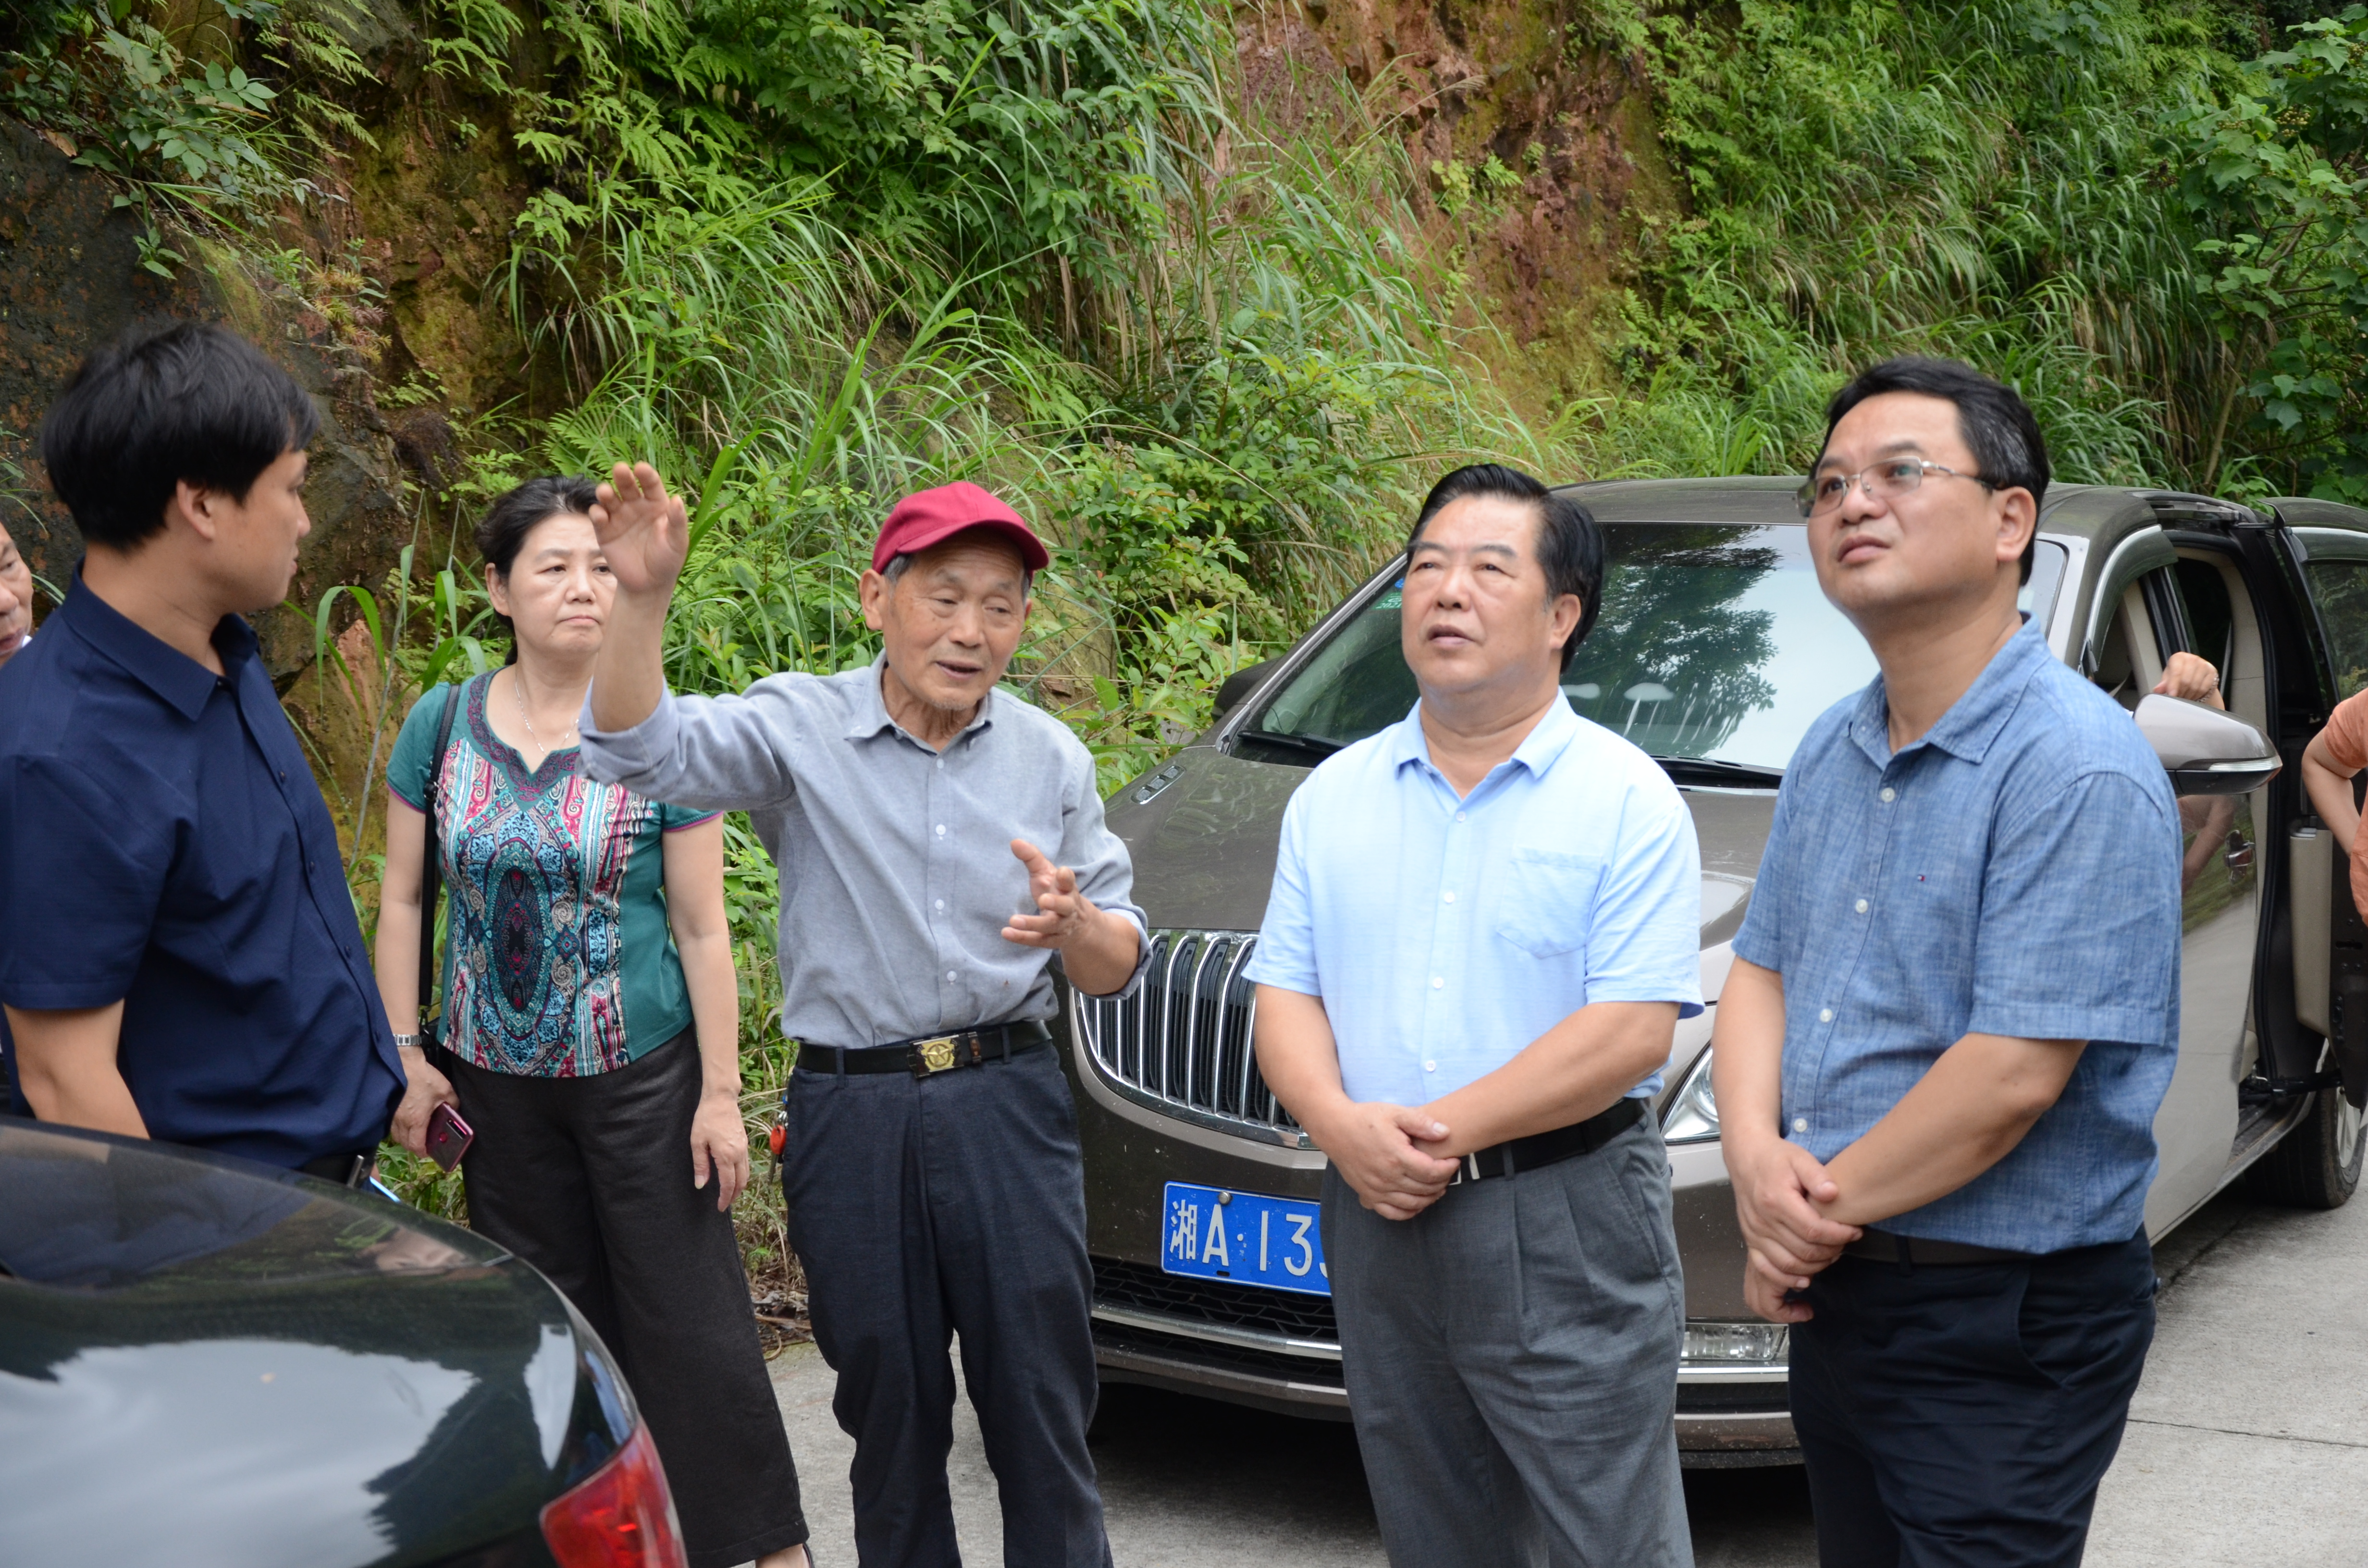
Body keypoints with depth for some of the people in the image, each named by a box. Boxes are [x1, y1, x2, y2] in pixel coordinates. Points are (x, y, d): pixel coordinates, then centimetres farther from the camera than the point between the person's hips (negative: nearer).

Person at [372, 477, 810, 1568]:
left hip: (644, 1072, -3)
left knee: (689, 1323, 0)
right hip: (497, 1082, 3)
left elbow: (701, 927, -7)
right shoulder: (443, 726, -1)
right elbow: (402, 898, 6)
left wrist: (721, 1095, -9)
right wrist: (405, 1054, 0)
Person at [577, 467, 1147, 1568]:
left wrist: (1077, 926, -15)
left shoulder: (1052, 760, 6)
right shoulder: (799, 729, -3)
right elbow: (641, 751, -19)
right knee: (889, 1414, 11)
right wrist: (641, 599, -34)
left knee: (1042, 1412, 2)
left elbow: (1118, 969, 8)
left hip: (1007, 1105, 1)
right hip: (850, 1115, -1)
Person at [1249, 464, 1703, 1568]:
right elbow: (1285, 997, 7)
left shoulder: (1627, 800, -6)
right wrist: (1340, 1124, -13)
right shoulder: (1334, 797, 10)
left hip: (1571, 1234, -5)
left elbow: (1633, 1031, -15)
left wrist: (1443, 1133, -18)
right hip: (1378, 1223, 5)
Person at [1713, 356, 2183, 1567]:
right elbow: (1760, 971, 11)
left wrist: (1823, 1207, -13)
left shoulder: (2079, 769, -19)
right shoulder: (1830, 754, 9)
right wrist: (1756, 1158, -9)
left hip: (2007, 1332, -8)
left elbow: (2014, 1073, -24)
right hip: (1839, 1302, 8)